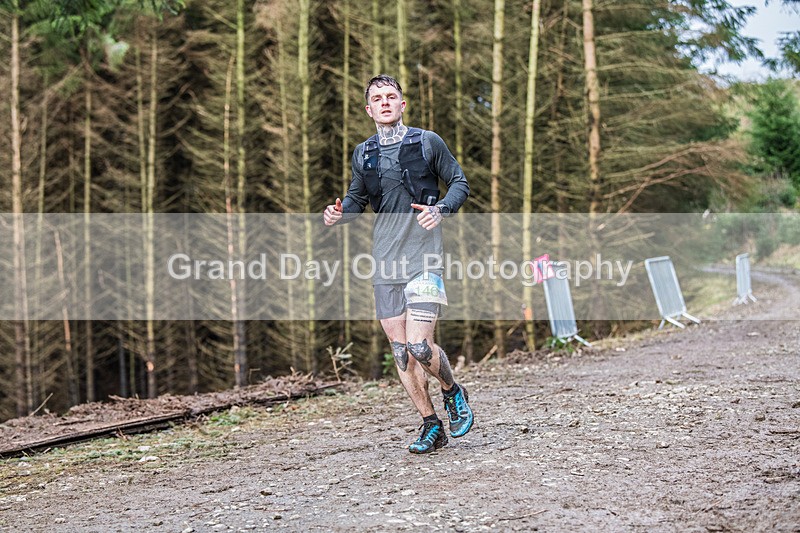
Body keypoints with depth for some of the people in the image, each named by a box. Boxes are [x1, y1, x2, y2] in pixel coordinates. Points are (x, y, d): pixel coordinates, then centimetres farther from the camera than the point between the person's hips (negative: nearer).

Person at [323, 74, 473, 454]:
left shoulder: (427, 142, 2)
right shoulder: (363, 154, 12)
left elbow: (460, 183, 8)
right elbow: (357, 198, 24)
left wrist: (441, 209, -12)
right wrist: (339, 213, 1)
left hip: (423, 259, -4)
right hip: (384, 264, 4)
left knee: (419, 345, -15)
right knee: (400, 352, 4)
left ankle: (452, 391, 16)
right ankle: (431, 426, 17)